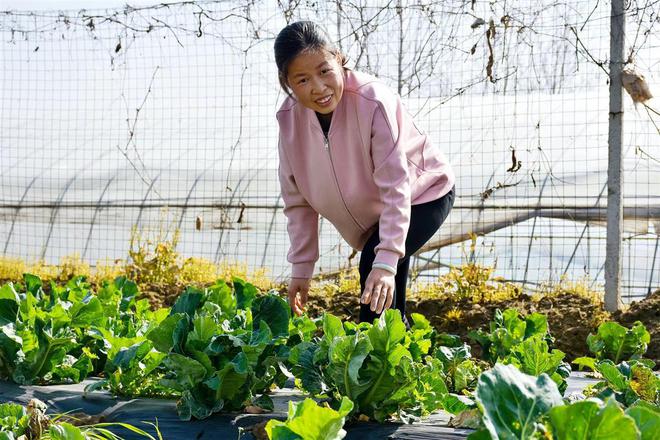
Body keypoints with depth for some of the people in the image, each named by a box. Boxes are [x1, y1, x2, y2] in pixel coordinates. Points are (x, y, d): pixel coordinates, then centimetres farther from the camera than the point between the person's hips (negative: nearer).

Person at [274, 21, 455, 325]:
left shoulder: (373, 101, -35)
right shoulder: (289, 117, -18)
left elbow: (395, 187, -36)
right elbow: (297, 199, -8)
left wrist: (386, 262, -43)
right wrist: (301, 268, -8)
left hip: (422, 194, -6)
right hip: (371, 209, 6)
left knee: (376, 270, -25)